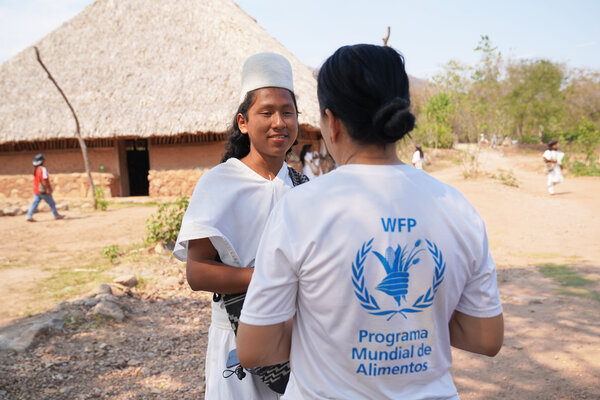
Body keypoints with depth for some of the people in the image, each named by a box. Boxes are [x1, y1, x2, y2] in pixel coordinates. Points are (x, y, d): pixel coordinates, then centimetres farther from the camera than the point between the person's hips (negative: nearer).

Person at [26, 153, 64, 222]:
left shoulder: (35, 169, 10)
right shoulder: (42, 169, -16)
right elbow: (44, 180, -24)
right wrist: (48, 189, -23)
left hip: (36, 190, 7)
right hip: (44, 191, -7)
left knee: (35, 203, 2)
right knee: (51, 203, 6)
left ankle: (29, 216, -8)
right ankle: (57, 216, 16)